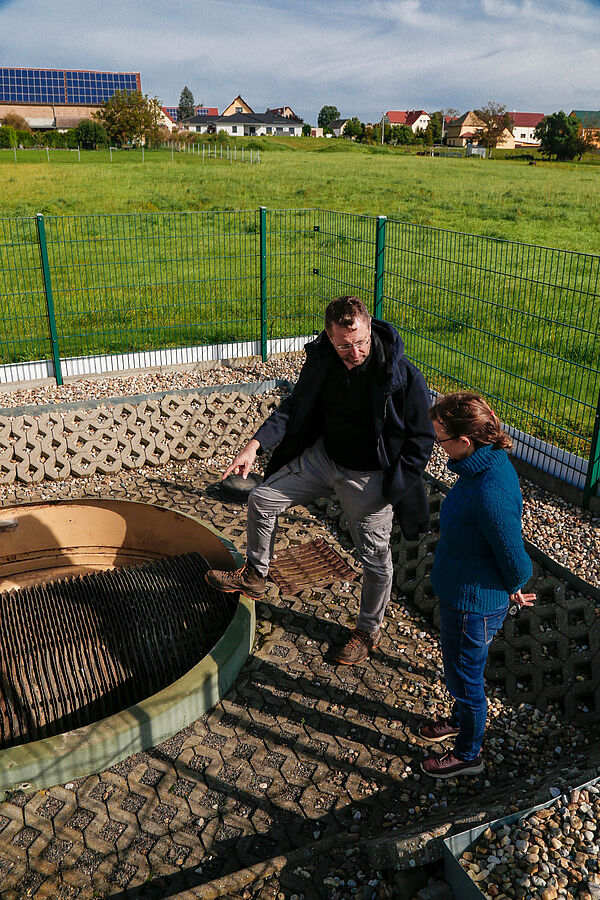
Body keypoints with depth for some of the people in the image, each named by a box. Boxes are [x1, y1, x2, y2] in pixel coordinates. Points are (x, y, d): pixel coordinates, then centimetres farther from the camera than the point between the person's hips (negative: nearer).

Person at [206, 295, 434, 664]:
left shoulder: (404, 374, -24)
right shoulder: (322, 359, -10)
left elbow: (422, 437, -13)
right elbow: (296, 406, 3)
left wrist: (393, 489, -15)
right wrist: (256, 444, -10)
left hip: (370, 478, -4)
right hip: (323, 457, 5)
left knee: (375, 559, 8)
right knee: (262, 500, 6)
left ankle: (369, 631, 34)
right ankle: (255, 576, 30)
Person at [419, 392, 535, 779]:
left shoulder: (490, 495, -37)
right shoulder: (490, 463, -7)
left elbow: (516, 563, -27)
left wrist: (512, 588, -4)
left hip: (473, 607, -9)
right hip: (461, 594, 9)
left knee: (466, 678, 16)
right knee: (460, 670, 31)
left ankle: (468, 754, 41)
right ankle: (460, 720, 57)